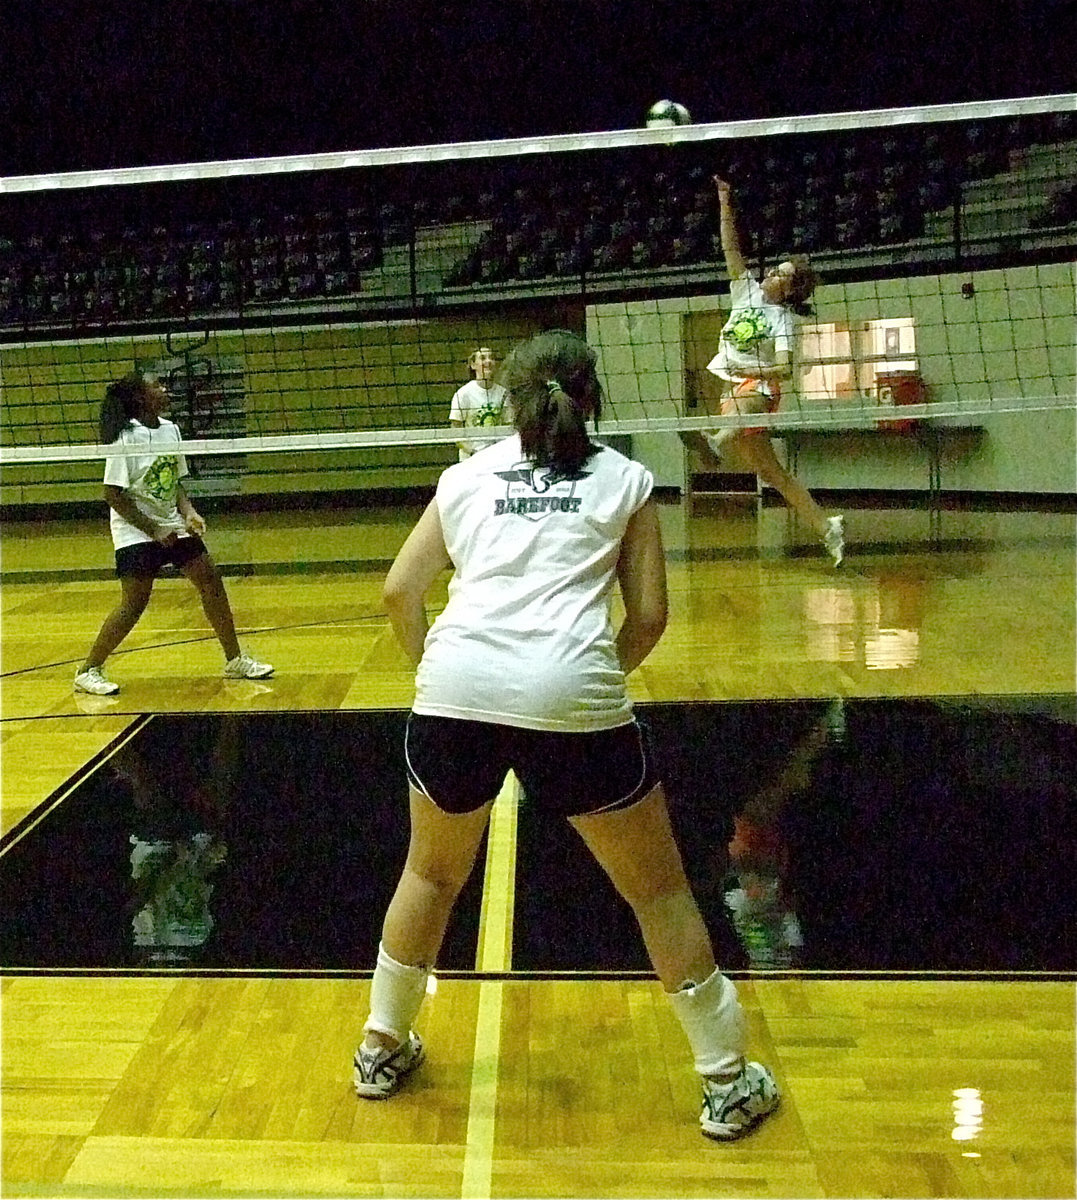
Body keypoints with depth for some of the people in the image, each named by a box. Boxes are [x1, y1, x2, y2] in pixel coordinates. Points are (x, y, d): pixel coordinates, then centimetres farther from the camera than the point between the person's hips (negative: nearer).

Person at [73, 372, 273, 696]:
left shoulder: (170, 429, 4)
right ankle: (88, 671, 4)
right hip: (135, 531, -7)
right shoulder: (126, 438, -17)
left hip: (171, 525, 7)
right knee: (135, 602, -10)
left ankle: (235, 661, 13)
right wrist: (152, 530, -18)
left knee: (211, 580, 3)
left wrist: (188, 512, -5)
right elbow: (113, 495, -17)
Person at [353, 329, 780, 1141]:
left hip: (457, 685, 3)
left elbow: (400, 593, 14)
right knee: (658, 888, 15)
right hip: (570, 691, -2)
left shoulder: (466, 476, 19)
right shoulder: (625, 479, 14)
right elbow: (649, 616, 8)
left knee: (432, 874, 27)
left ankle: (382, 1050, 41)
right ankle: (730, 1085, 25)